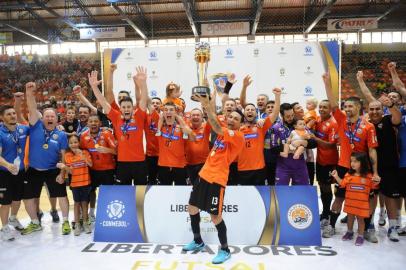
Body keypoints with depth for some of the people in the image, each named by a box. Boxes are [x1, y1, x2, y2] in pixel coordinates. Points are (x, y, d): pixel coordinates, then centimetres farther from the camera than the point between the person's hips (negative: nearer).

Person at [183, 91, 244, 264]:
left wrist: (209, 108, -34)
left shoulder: (239, 136, -13)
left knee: (215, 217, -6)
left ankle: (225, 250, 16)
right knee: (192, 208, 16)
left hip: (217, 179, -8)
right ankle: (198, 241, 36)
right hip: (204, 174, 8)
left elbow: (217, 129, -26)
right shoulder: (224, 132, 12)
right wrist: (208, 105, -10)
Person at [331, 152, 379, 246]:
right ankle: (349, 232, 36)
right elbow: (342, 184, 2)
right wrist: (336, 177, -7)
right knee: (350, 217, 17)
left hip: (362, 203, -3)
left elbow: (373, 186, 2)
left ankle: (360, 236, 20)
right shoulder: (349, 174, 0)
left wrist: (376, 183, -18)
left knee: (360, 219, 6)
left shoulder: (368, 176, -8)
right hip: (350, 202, 3)